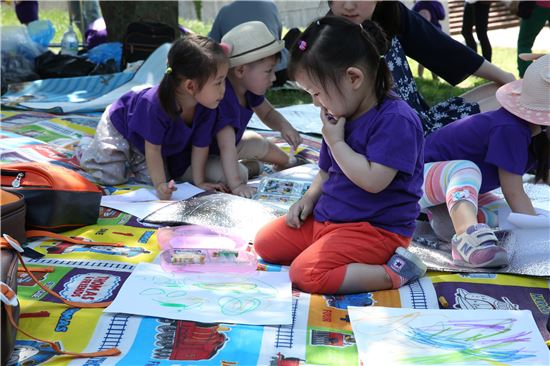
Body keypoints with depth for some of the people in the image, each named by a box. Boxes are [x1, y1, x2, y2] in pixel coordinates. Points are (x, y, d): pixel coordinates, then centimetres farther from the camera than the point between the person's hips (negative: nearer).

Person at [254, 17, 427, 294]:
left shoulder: (396, 120, -21)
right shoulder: (342, 116, 8)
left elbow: (373, 181, -28)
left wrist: (335, 141, -18)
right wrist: (309, 198, 2)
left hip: (376, 228, -10)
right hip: (326, 217, 10)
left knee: (306, 274, -26)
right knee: (265, 243, 8)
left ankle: (394, 272, -16)